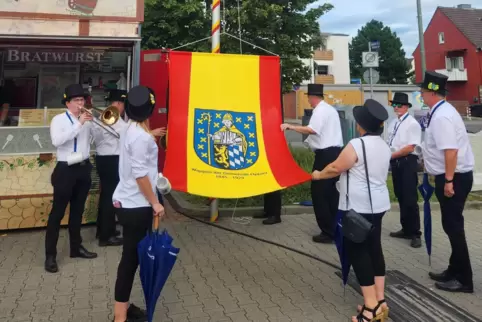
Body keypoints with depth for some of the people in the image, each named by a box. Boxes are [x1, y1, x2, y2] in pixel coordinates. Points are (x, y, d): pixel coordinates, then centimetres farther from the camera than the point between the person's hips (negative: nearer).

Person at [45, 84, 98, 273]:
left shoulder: (87, 120, 7)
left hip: (84, 168, 5)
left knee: (78, 210, 15)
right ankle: (50, 255, 7)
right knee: (58, 212, 0)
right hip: (66, 170, -5)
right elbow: (57, 141, -23)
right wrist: (79, 124, -24)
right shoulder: (59, 120, -6)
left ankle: (76, 247, 28)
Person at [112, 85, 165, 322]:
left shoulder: (131, 131, 9)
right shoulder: (141, 136, -20)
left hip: (128, 202, 9)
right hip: (135, 205, -9)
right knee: (131, 258, 0)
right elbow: (140, 175, -21)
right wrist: (155, 203, -16)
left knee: (131, 256, 16)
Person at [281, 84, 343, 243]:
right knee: (332, 192, 15)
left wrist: (290, 126, -22)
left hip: (326, 154, -10)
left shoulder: (320, 110, -11)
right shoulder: (330, 109, 20)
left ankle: (328, 232, 1)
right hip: (335, 152, 10)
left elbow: (312, 130, -26)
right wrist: (311, 140, 24)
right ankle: (335, 228, 23)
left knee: (319, 193, -3)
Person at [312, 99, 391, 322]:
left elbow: (336, 168, -12)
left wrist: (318, 175, 7)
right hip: (378, 204, 8)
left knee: (357, 251, 1)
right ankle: (380, 301, 20)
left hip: (358, 206, -8)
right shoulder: (384, 146, 8)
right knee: (374, 248, 14)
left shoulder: (357, 144, -19)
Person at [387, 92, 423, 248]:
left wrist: (391, 155, -14)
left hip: (408, 163, -8)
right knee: (401, 198, 14)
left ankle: (415, 234, 7)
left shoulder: (412, 123, -11)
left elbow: (410, 148, -17)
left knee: (410, 199, -4)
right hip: (395, 163, 8)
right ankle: (406, 229, 25)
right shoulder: (393, 123, 13)